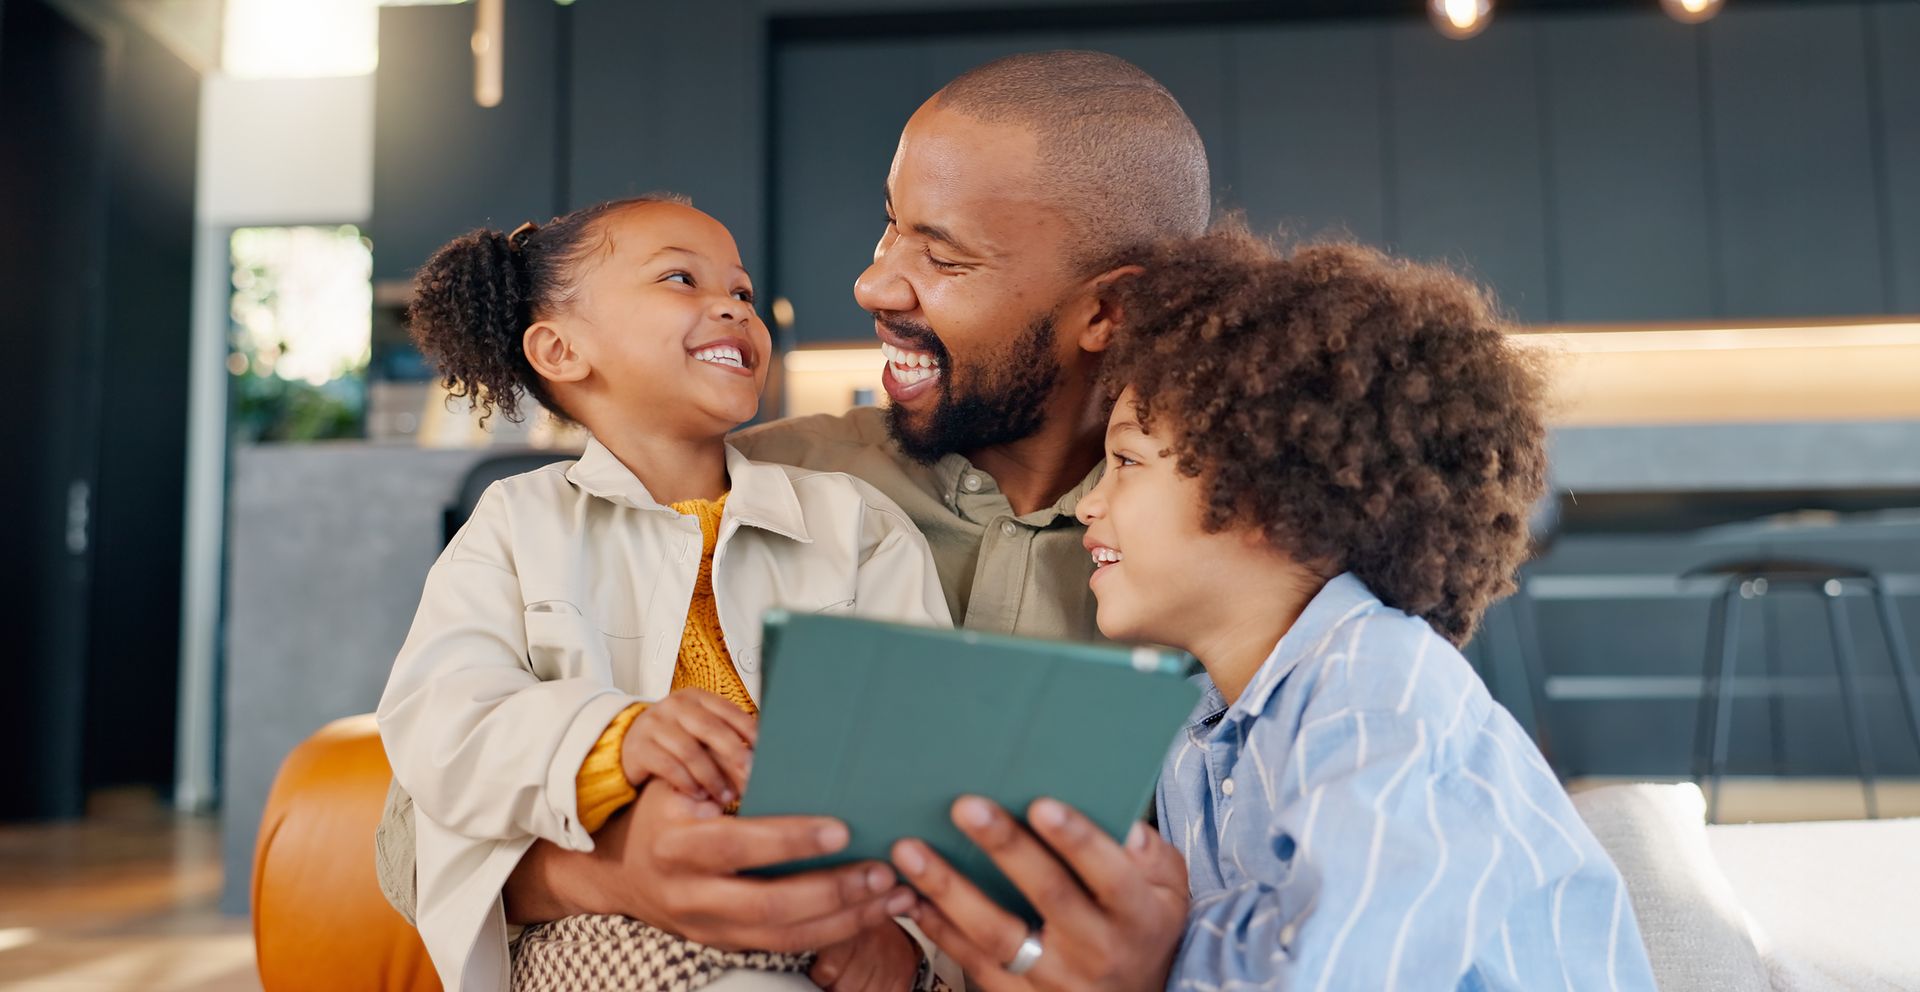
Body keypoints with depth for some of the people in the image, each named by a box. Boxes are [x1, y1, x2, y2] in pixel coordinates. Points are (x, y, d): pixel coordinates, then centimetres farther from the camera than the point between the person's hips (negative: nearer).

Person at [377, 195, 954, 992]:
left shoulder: (858, 526, 11)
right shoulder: (519, 528, 9)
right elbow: (440, 722, -7)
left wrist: (900, 902, -24)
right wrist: (614, 742, -29)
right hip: (602, 920, -2)